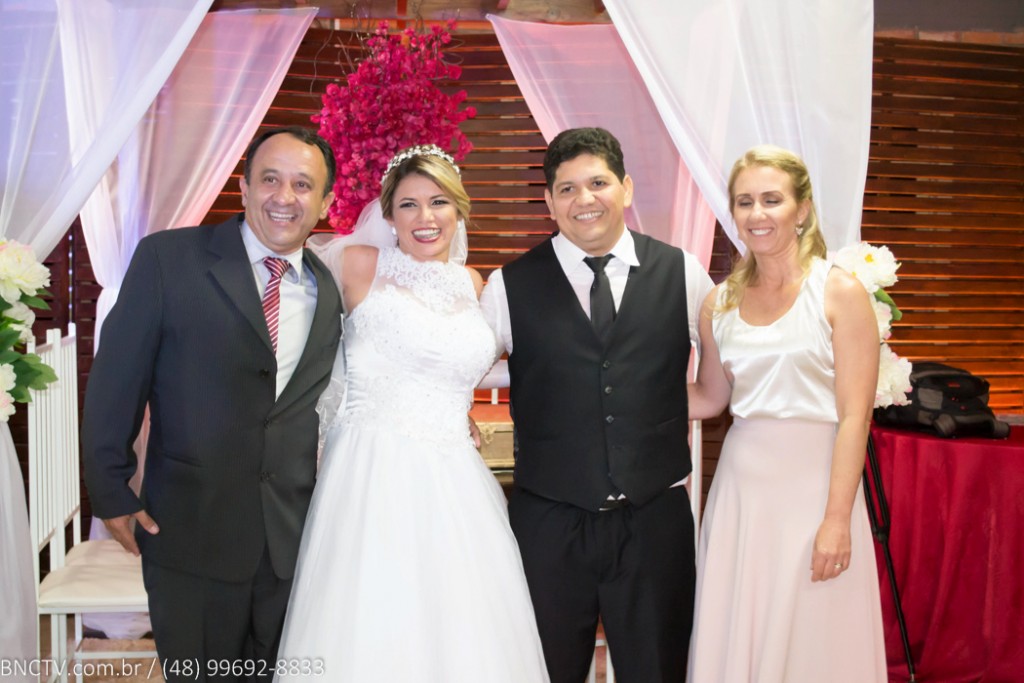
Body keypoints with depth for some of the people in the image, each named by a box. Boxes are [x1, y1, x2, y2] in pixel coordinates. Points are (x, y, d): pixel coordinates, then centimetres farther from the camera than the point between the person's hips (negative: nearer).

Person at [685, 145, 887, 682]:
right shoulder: (721, 303, 7)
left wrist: (837, 519, -16)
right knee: (734, 637, 12)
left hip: (814, 483, -4)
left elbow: (854, 416, -11)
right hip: (741, 484, 4)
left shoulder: (840, 293, -7)